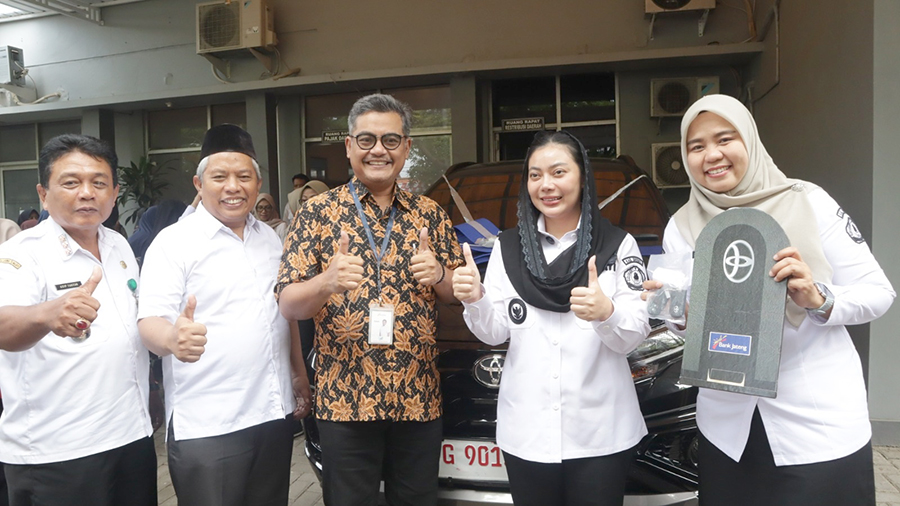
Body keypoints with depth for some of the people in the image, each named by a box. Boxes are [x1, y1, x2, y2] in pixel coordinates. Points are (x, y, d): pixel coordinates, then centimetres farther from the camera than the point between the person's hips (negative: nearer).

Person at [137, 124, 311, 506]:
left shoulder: (270, 238, 11)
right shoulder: (174, 242, -7)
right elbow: (150, 323, -14)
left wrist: (300, 375, 16)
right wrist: (173, 339, -36)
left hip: (274, 414, 6)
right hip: (206, 427, -5)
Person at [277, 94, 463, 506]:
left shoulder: (429, 214, 7)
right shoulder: (318, 212, -2)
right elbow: (287, 306, -5)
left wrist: (438, 275, -13)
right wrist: (326, 282, -27)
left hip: (419, 399, 3)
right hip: (345, 400, -2)